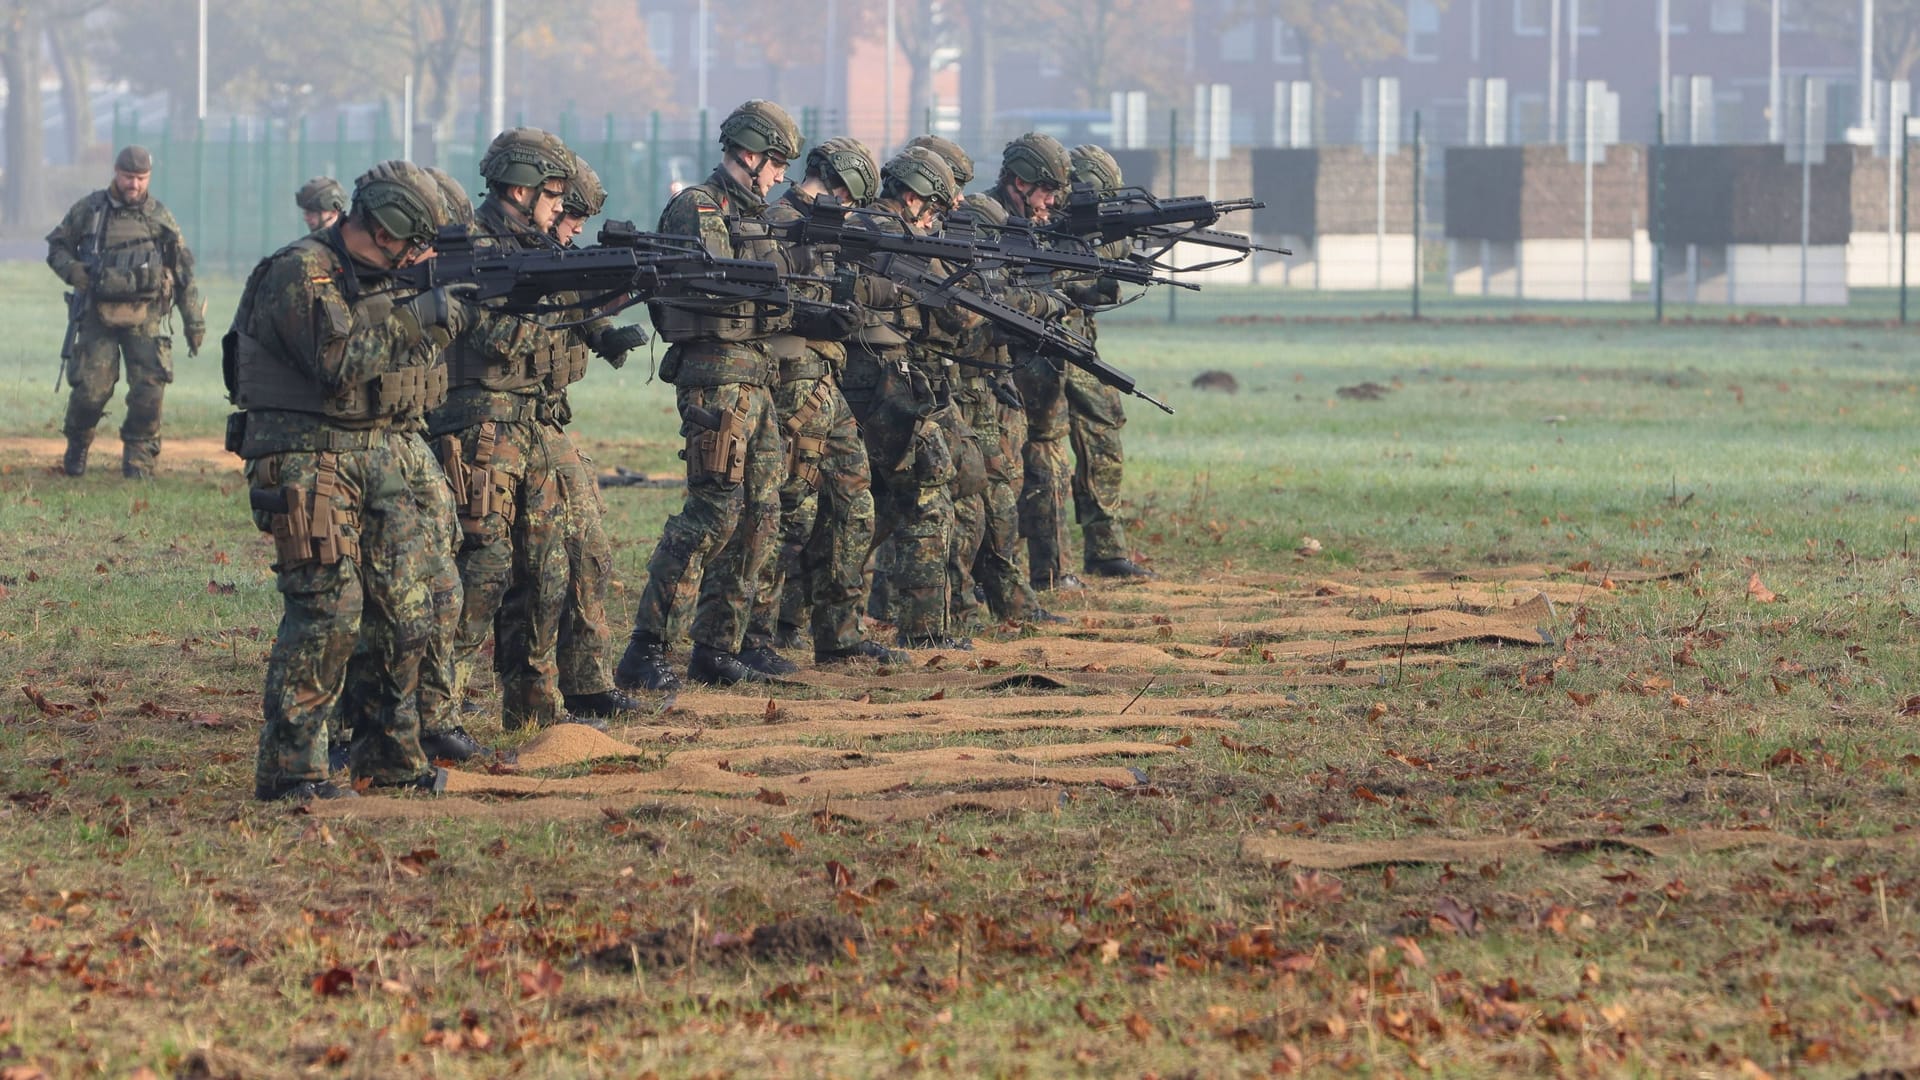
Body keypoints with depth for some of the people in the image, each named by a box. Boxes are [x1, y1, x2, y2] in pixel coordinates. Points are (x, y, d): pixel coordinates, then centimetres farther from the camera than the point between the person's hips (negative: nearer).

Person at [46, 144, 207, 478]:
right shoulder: (88, 210, 4)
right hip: (99, 313, 0)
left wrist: (194, 323, 8)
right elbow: (56, 246, 14)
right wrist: (73, 271, -8)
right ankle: (76, 448, 20)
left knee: (149, 388, -10)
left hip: (145, 316, 0)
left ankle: (139, 458, 4)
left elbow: (185, 274, 10)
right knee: (90, 388, -5)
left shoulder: (160, 218, 5)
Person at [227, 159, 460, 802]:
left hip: (382, 458, 9)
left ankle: (390, 754, 17)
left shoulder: (381, 279, 16)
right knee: (329, 608, -15)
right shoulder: (301, 273, -11)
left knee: (406, 608, 5)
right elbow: (337, 358, -25)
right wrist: (417, 319, -19)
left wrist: (437, 311, 7)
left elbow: (420, 375, 23)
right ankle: (289, 767, -11)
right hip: (309, 460, -9)